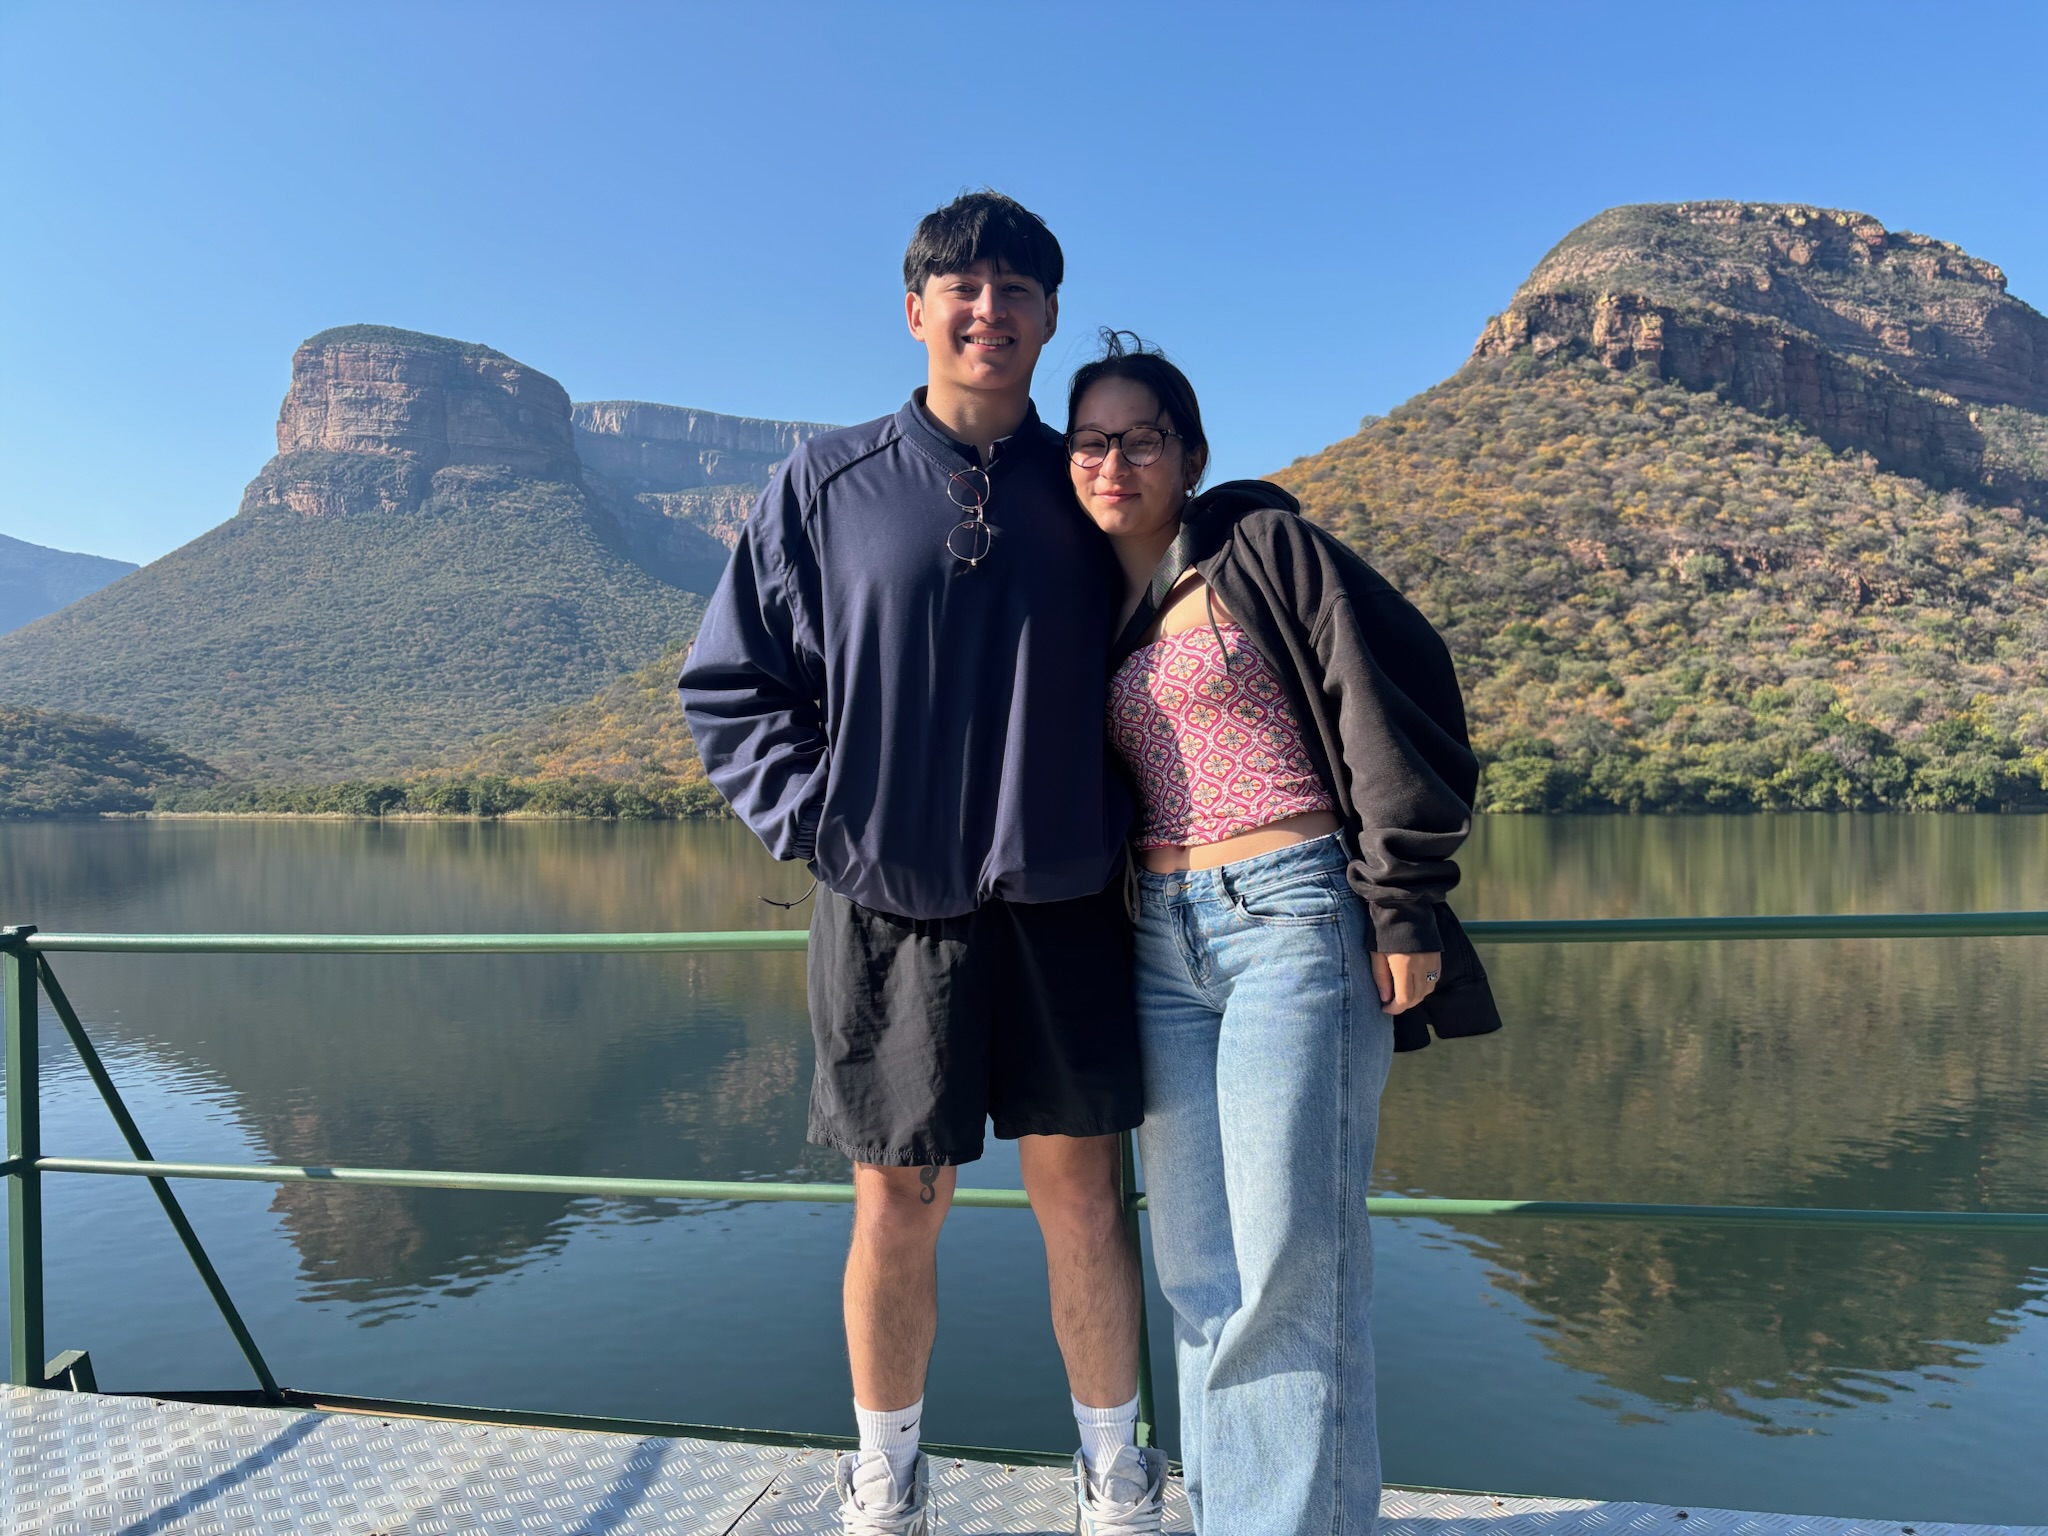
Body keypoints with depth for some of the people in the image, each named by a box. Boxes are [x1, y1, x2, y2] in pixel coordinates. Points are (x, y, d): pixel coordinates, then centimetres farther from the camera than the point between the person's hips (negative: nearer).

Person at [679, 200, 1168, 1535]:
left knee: (1081, 1193, 7)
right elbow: (728, 683, 6)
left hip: (1063, 903, 1)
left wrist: (1122, 828, 5)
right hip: (890, 907, -1)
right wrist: (815, 822, -4)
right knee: (899, 1207, 8)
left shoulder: (1085, 492, 8)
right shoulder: (825, 485, 4)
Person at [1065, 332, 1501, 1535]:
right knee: (1196, 1260, 10)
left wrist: (1406, 910, -11)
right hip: (1161, 938, 6)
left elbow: (1392, 703, -7)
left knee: (1290, 1255, -5)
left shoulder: (1261, 546, -2)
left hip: (1292, 912, -6)